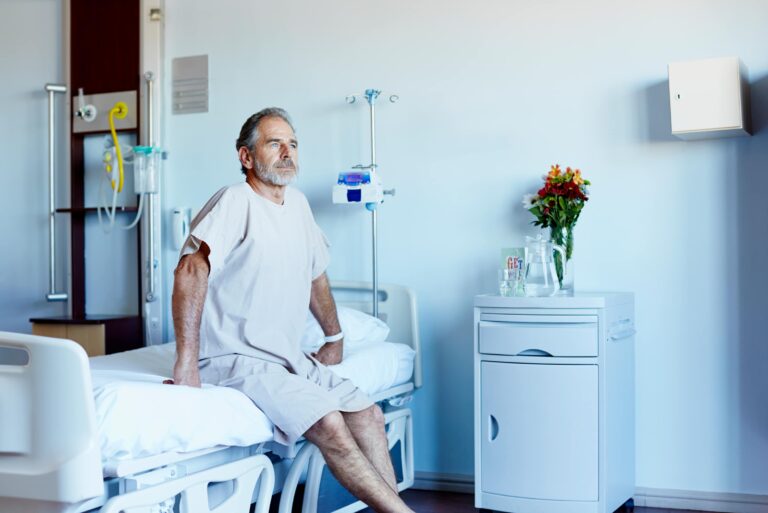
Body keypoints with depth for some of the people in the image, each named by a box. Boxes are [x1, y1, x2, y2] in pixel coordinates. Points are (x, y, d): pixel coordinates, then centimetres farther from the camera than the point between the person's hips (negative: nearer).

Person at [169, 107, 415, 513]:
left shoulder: (298, 204, 12)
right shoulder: (235, 202, -13)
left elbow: (315, 275, 25)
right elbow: (192, 269, -28)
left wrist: (334, 338, 29)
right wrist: (186, 363, -33)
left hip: (290, 359, 8)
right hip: (237, 359, -8)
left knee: (368, 415, -5)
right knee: (328, 424, -23)